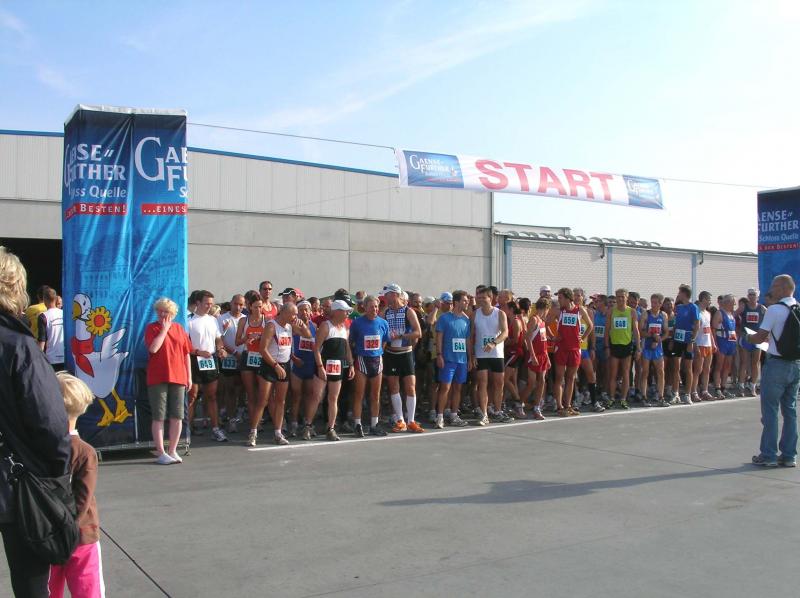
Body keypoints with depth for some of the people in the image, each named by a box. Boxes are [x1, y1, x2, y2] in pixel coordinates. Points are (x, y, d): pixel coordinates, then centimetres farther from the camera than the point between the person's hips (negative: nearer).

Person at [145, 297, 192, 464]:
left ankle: (172, 451, 17)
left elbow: (186, 353, 13)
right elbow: (153, 348, -16)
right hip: (157, 378, -3)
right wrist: (164, 329, -10)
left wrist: (189, 376, 9)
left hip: (178, 377, 3)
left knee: (177, 416, 5)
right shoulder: (152, 328, 1)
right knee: (158, 417, 0)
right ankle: (161, 453, 6)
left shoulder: (179, 328, 11)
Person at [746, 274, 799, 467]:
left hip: (777, 363, -6)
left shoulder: (774, 310, -14)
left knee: (770, 410, 1)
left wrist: (749, 337, 6)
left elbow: (760, 337, -15)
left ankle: (768, 455, 4)